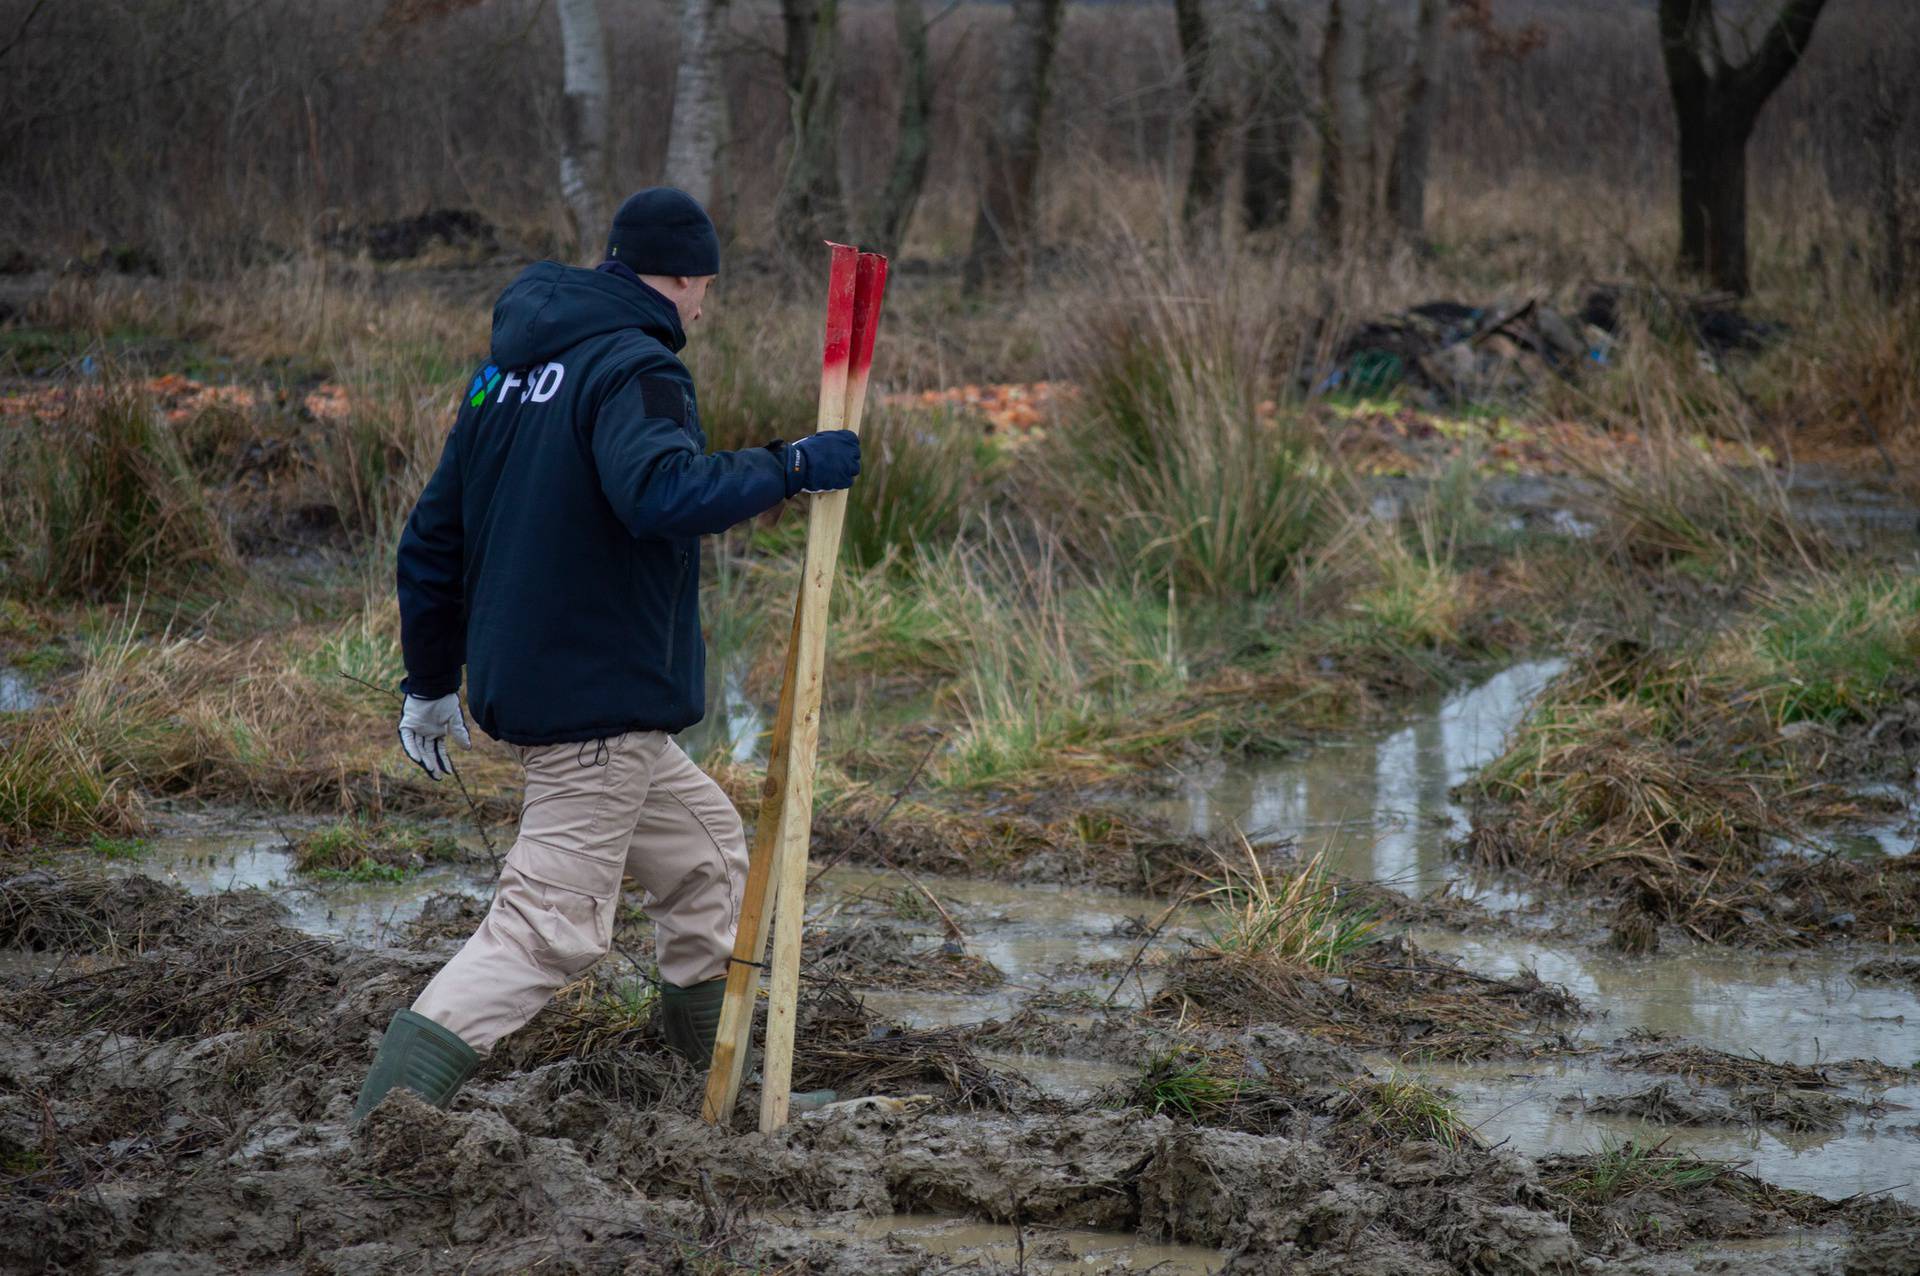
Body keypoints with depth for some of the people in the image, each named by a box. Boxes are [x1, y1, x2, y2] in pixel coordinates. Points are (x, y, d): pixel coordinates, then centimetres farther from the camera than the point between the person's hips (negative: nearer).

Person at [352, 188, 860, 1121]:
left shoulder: (508, 368, 14)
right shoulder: (633, 368, -13)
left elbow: (433, 535, 18)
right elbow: (662, 493, -34)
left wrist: (431, 682, 25)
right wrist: (790, 468, -24)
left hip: (520, 683, 10)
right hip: (601, 704, -10)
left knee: (706, 843, 24)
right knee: (549, 929, -9)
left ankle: (716, 1060, 35)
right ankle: (391, 1111, -18)